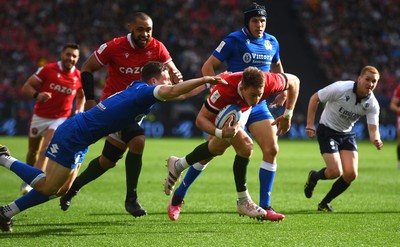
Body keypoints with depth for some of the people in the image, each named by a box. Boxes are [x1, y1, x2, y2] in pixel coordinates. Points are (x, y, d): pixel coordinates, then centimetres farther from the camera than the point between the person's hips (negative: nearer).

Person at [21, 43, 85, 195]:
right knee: (33, 151, 14)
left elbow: (81, 96, 17)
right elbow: (26, 87, -10)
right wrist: (37, 95, -30)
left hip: (60, 118, -1)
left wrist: (79, 110, -2)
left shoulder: (79, 77, -4)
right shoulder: (47, 70, -11)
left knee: (45, 151, -20)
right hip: (39, 116, 1)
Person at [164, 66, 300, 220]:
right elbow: (201, 119, -37)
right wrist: (220, 133, -55)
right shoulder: (223, 91, -46)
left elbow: (294, 81, -18)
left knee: (218, 147, 19)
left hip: (241, 109, 5)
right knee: (245, 146, -18)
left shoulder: (269, 82, -39)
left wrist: (287, 115, -16)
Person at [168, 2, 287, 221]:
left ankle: (264, 207, -4)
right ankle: (178, 197, 12)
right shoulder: (234, 40, -9)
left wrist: (282, 90, 15)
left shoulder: (271, 43, 8)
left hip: (258, 103, 5)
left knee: (271, 149, -10)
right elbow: (208, 67, -8)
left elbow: (276, 67, 29)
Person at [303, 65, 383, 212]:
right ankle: (313, 177, 18)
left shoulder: (372, 104, -12)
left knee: (351, 174, -9)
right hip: (327, 131, -5)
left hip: (347, 134, 5)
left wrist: (376, 140, -38)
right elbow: (315, 98, -12)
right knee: (335, 172, -19)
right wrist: (310, 124, -15)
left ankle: (324, 204, 12)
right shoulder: (340, 88, -24)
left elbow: (373, 129, -14)